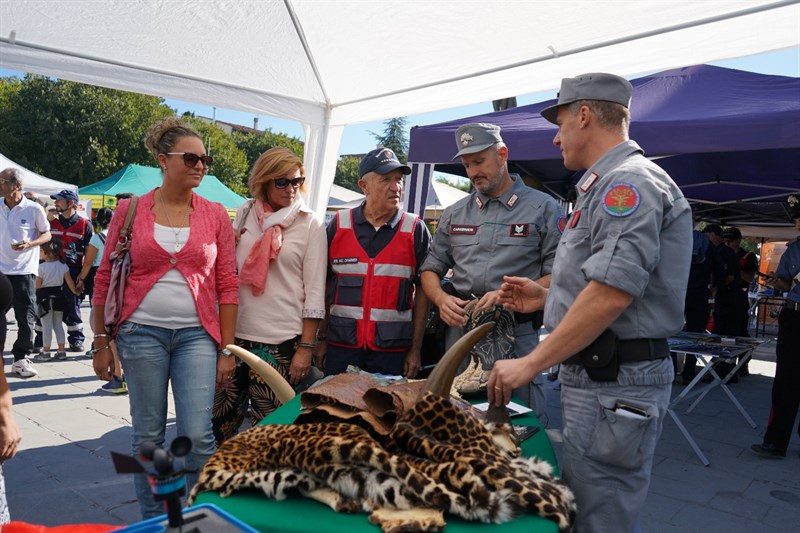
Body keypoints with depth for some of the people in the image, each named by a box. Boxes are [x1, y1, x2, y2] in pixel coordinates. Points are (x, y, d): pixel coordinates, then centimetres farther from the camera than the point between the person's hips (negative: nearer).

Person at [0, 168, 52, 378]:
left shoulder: (34, 209, -5)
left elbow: (47, 234, 1)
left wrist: (29, 244, -16)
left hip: (24, 270, -3)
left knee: (26, 318, 0)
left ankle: (21, 358, 13)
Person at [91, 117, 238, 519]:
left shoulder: (215, 215, 2)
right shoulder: (129, 211, 1)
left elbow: (228, 285, 2)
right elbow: (105, 279, 6)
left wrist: (226, 349, -1)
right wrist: (101, 342, 5)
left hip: (197, 336, 0)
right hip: (141, 333, 1)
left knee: (197, 435, -5)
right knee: (147, 437, 10)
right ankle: (152, 520, 29)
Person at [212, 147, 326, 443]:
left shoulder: (310, 224, -1)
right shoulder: (244, 215, 7)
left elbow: (315, 291, -4)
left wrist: (306, 347, -8)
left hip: (282, 341, -3)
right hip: (235, 334, 3)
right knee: (221, 420, 10)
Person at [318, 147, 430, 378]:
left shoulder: (416, 230, 0)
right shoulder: (339, 225, 3)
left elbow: (422, 290, 2)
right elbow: (323, 285, 8)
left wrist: (416, 349, -1)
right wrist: (321, 339, 6)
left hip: (393, 348, -1)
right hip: (341, 344, 1)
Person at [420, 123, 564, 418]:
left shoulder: (542, 208, 1)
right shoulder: (455, 214, 14)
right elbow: (431, 269, 17)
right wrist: (441, 298, -4)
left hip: (517, 336, -3)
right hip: (460, 331, 4)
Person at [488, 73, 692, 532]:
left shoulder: (629, 181, -13)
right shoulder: (607, 184, 20)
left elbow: (611, 295, -24)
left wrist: (531, 364, -20)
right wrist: (546, 298, 19)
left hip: (614, 383, -10)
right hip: (596, 374, 10)